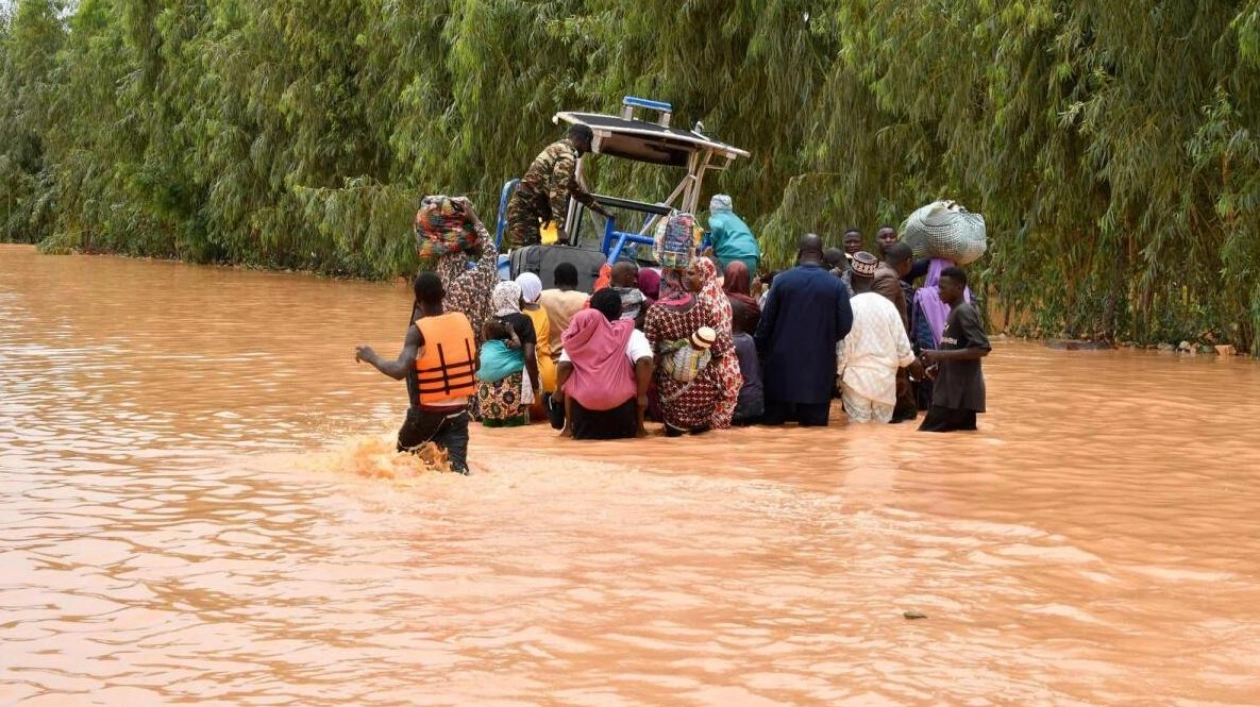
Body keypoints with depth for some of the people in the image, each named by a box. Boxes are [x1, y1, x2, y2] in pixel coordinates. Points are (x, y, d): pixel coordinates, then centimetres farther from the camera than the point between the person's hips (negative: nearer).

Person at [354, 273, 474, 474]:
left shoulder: (418, 331, -15)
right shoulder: (462, 320, 0)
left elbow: (399, 371, -26)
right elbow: (476, 365, 11)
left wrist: (372, 358, -10)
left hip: (428, 412, -3)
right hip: (459, 410, 3)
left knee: (403, 454, 24)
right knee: (456, 467, -4)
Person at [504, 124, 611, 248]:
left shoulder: (557, 149, 19)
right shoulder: (567, 157, -13)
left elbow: (573, 187, 32)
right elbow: (558, 192, -23)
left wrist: (598, 208, 38)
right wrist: (560, 227, -26)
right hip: (525, 209, -10)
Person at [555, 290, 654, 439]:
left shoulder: (580, 334, 7)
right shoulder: (631, 334, 3)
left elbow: (565, 365, 0)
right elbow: (645, 361, -13)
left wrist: (559, 390, 17)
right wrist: (642, 395, -4)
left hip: (583, 404, 1)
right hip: (621, 403, -1)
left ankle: (569, 427, 21)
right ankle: (638, 428, 20)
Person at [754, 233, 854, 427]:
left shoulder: (782, 280, -3)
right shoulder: (836, 285, -4)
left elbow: (766, 321, -1)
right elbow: (845, 325, -4)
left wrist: (760, 352, 11)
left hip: (782, 362, 1)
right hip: (819, 366, 0)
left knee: (774, 425, 9)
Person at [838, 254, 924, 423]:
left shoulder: (849, 306, -11)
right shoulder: (887, 305, -2)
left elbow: (842, 346, -10)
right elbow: (901, 342, 3)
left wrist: (837, 374, 2)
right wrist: (914, 363, 19)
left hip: (857, 377, -3)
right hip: (885, 377, 3)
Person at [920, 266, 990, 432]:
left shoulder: (964, 312, -14)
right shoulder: (955, 311, 16)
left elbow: (982, 348, -23)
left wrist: (940, 355, -22)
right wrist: (938, 364, 8)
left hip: (960, 392, -10)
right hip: (952, 389, 10)